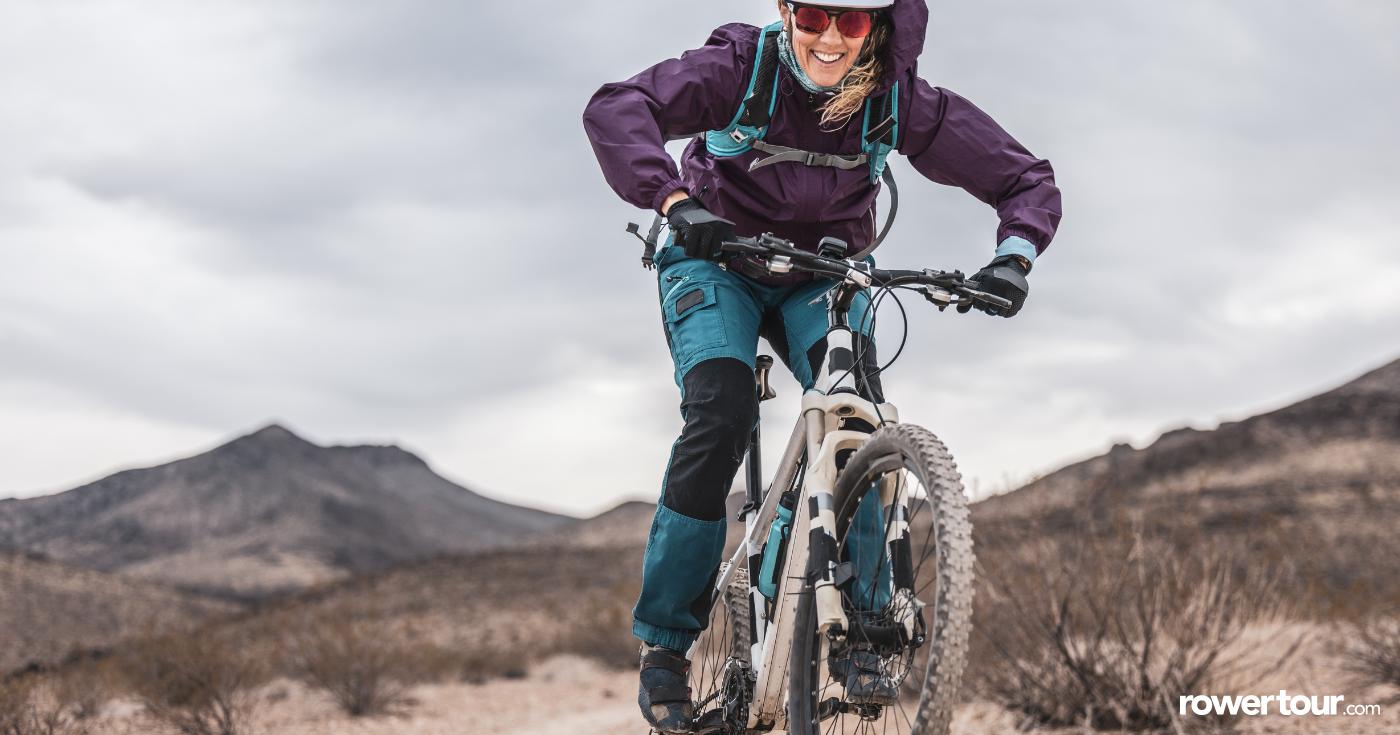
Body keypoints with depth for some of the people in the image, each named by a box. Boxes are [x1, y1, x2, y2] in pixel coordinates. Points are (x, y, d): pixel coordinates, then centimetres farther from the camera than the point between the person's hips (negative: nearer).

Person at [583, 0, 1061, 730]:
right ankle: (665, 641, -12)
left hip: (822, 278, 2)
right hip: (716, 265, -2)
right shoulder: (742, 64, -25)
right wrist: (676, 202, -53)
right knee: (720, 420, -24)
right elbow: (615, 108, -38)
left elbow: (1027, 178, -15)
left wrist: (1013, 257, -35)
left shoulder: (900, 98, -20)